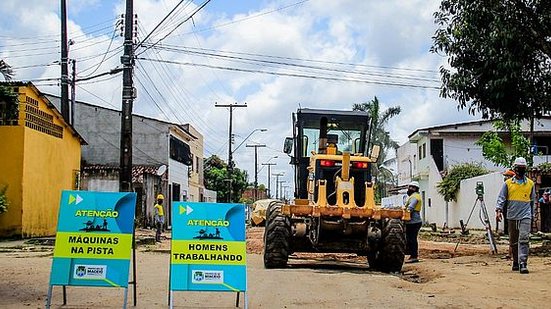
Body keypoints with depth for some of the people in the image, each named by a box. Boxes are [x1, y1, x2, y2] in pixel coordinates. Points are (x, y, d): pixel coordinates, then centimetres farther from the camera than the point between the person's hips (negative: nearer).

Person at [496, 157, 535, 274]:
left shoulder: (530, 183, 9)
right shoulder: (508, 183, 6)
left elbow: (532, 200, 18)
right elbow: (501, 198, 2)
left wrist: (532, 214, 19)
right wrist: (499, 210, -12)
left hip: (525, 216, -1)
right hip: (512, 216, 1)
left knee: (524, 239, -15)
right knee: (513, 241, 9)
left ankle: (523, 263, -19)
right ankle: (515, 262, 23)